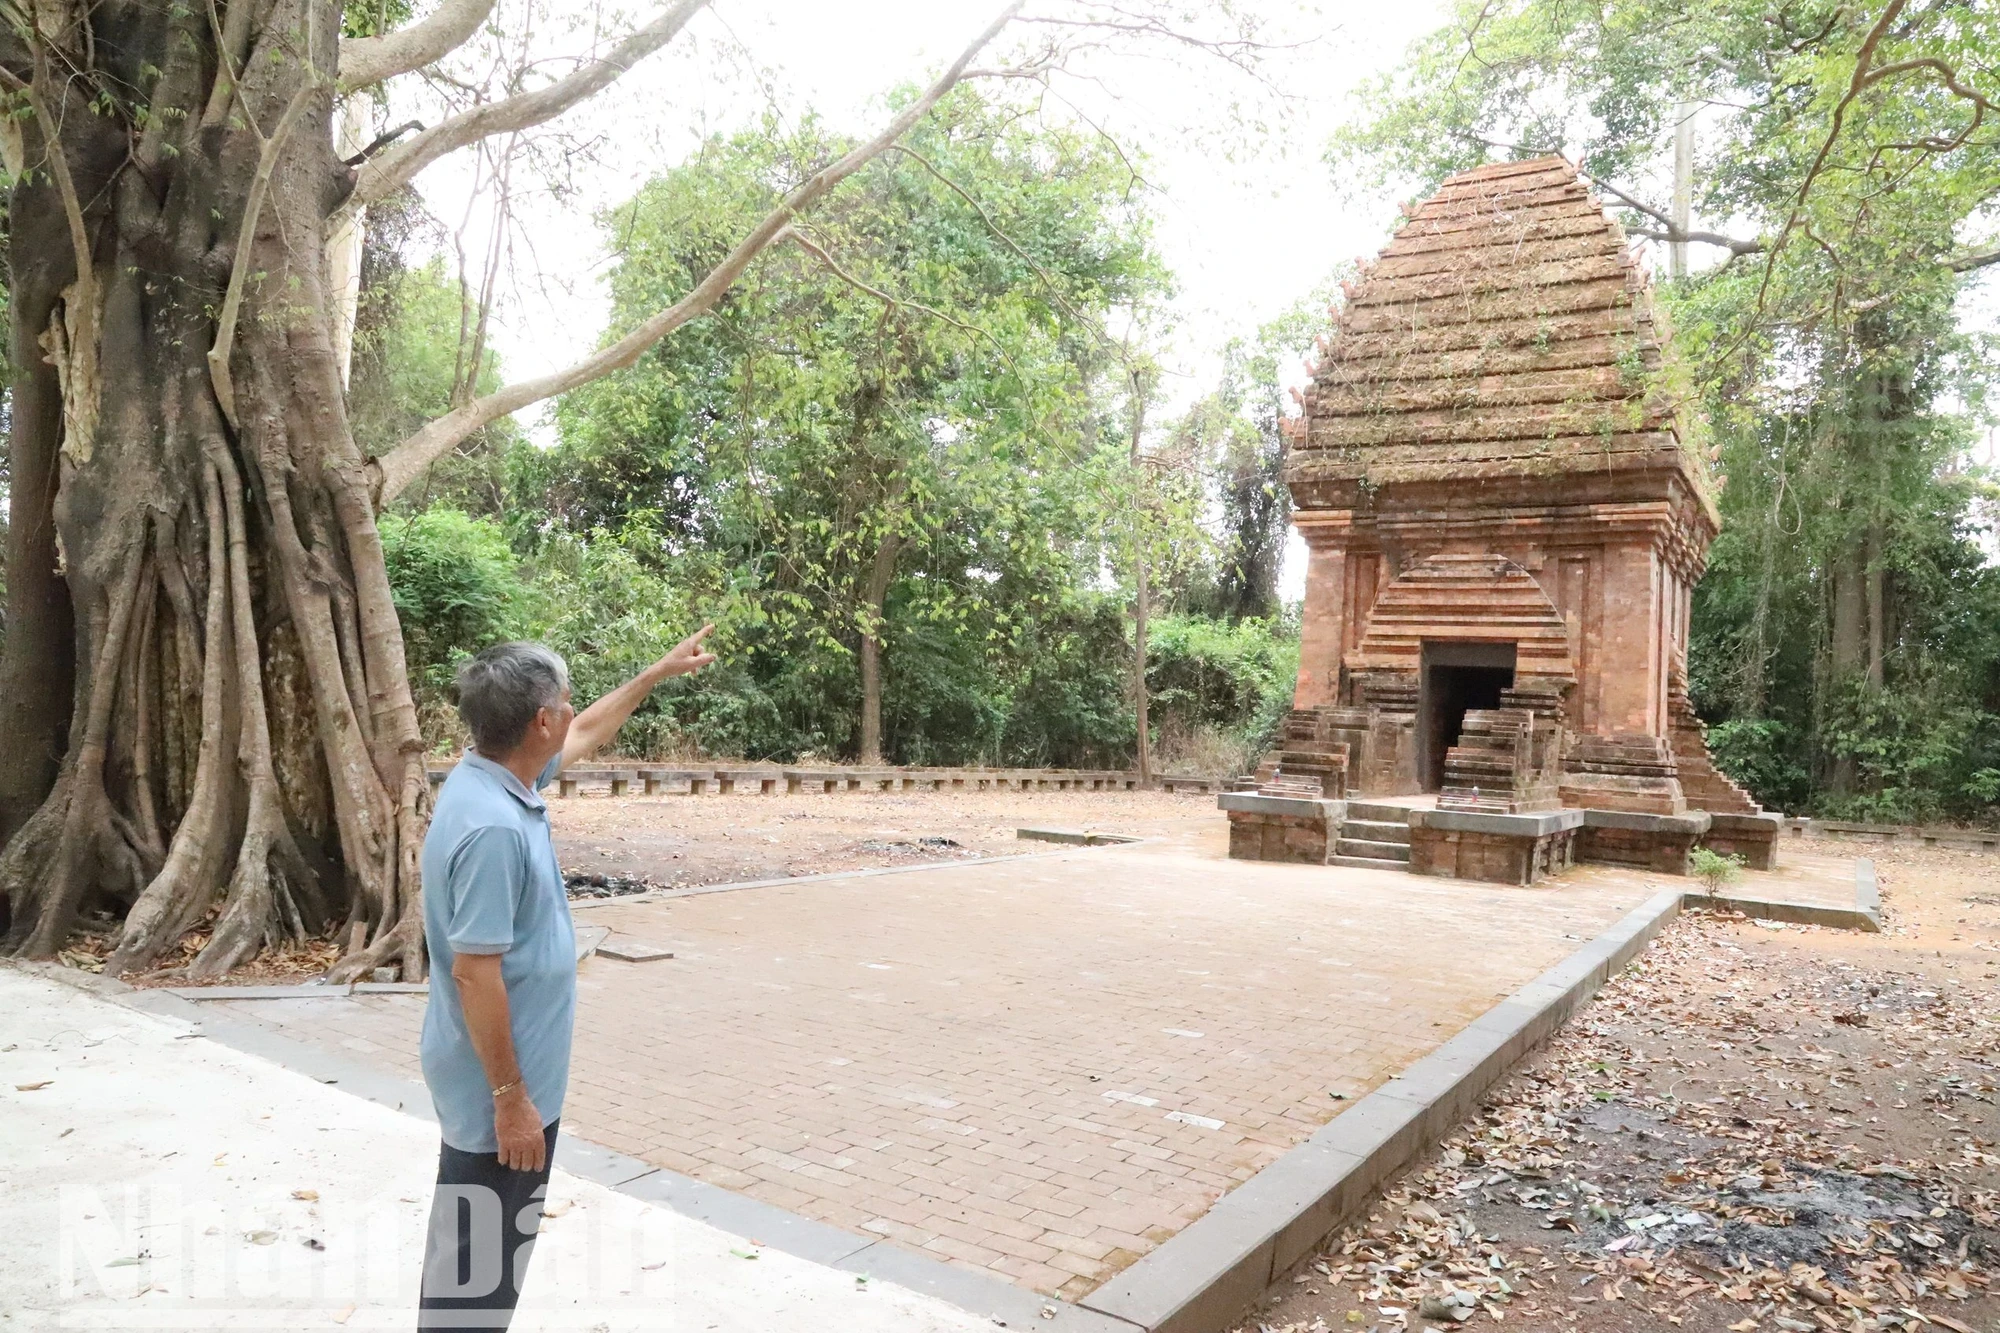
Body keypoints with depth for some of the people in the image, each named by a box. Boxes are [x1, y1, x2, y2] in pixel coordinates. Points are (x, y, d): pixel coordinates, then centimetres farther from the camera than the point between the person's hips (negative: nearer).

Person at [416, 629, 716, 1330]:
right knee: (477, 1260, 6)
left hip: (512, 1072, 10)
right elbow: (474, 973, -28)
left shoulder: (499, 776, 0)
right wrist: (509, 1096, -22)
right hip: (498, 1085, -10)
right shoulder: (493, 827, -30)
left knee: (487, 1244, 25)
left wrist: (662, 670, 25)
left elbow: (586, 733, 19)